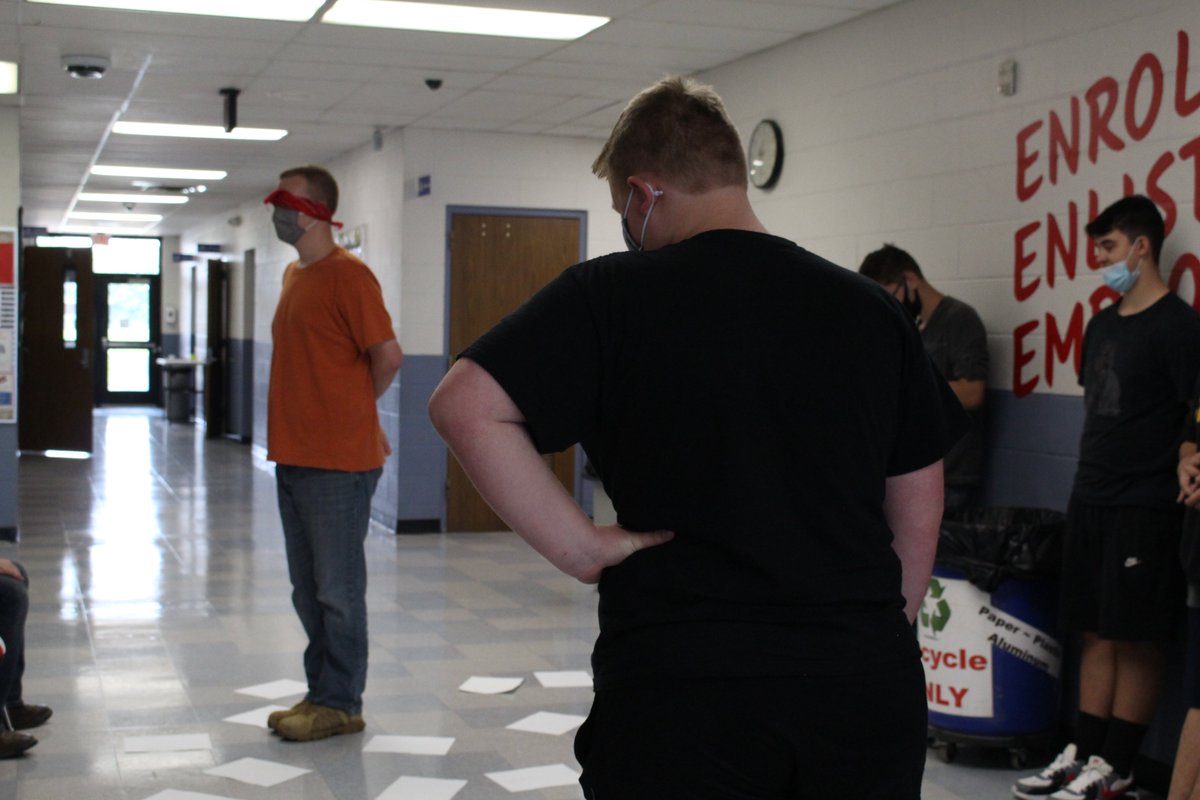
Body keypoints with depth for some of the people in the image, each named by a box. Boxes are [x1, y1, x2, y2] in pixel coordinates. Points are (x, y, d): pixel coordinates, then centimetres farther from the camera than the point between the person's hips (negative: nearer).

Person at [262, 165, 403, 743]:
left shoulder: (346, 275, -13)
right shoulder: (294, 274, 14)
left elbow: (387, 355, -17)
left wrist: (353, 409, -2)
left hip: (338, 463, -9)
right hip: (294, 457, 9)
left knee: (337, 591, 0)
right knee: (308, 590, 16)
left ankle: (339, 705, 10)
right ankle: (321, 693, 26)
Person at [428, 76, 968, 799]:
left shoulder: (611, 294, -5)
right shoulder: (871, 307, 7)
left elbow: (465, 405, -17)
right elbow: (918, 511, 11)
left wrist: (579, 548, -12)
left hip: (680, 691, -4)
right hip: (868, 689, 4)